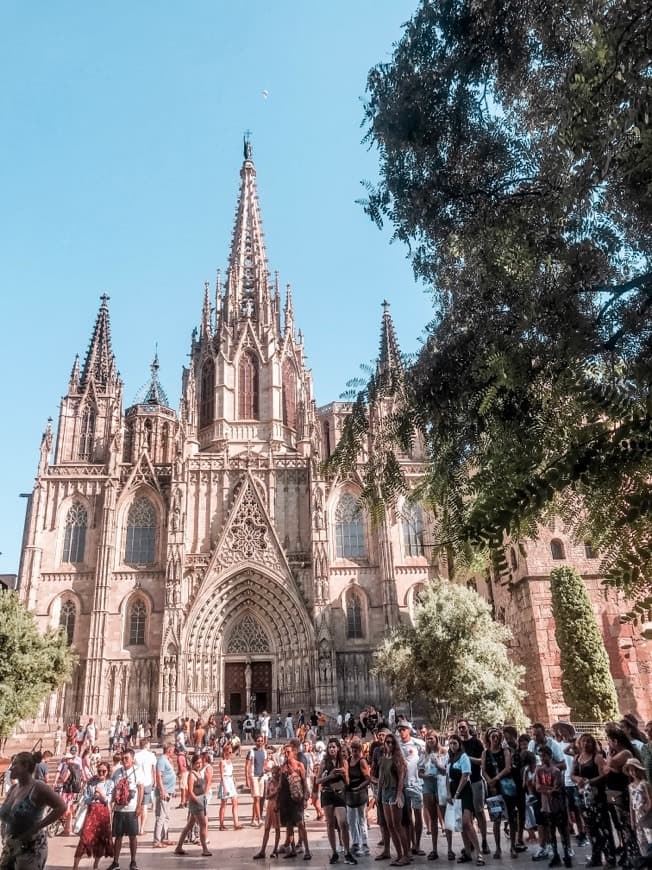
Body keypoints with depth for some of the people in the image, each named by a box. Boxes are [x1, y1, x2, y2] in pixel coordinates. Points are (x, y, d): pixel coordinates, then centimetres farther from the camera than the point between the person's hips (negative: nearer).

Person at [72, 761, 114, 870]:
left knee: (101, 838, 5)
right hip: (91, 811, 0)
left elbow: (107, 801, -6)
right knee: (85, 836, -10)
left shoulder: (110, 783, 0)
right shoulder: (91, 781, 1)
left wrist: (100, 793, -21)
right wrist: (93, 796, -20)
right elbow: (85, 799, -1)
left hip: (103, 812, 0)